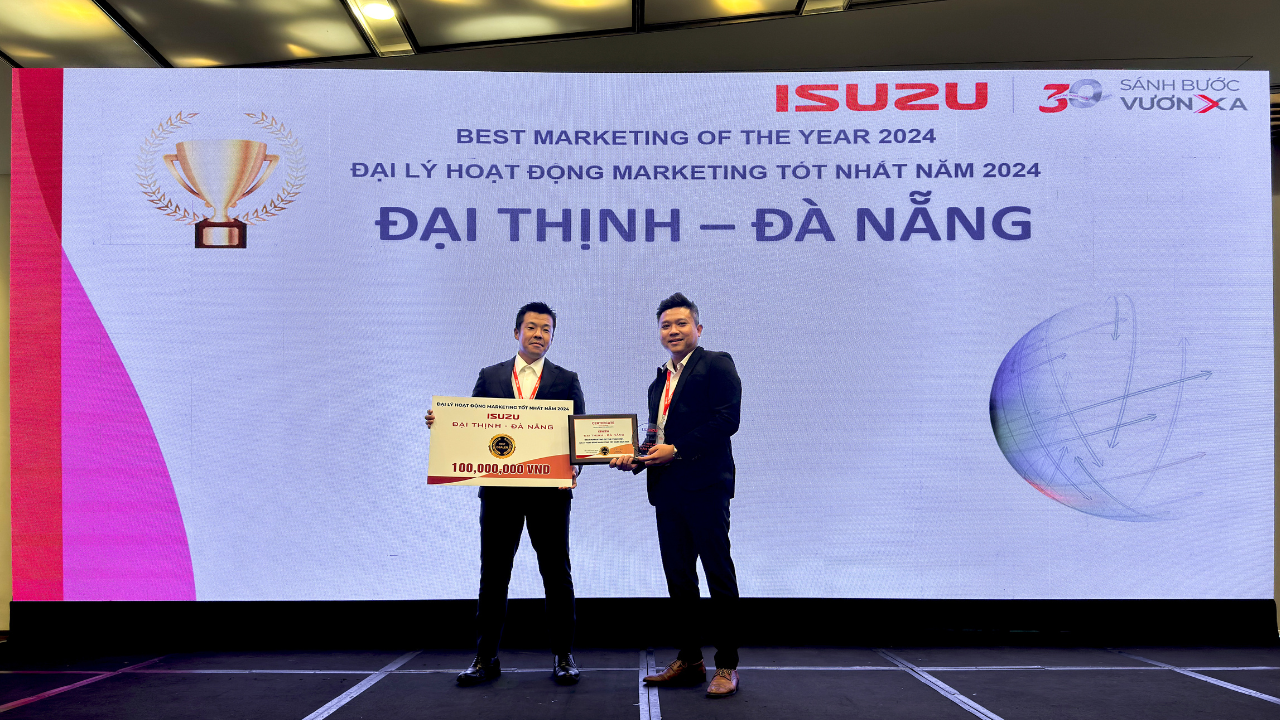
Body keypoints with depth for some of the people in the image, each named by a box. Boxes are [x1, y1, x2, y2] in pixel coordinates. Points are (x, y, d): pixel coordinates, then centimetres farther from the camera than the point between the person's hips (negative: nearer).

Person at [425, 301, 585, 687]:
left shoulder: (566, 380, 8)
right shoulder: (489, 377, 12)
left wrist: (573, 467, -17)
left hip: (549, 490, -1)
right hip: (499, 490, 1)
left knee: (556, 573, 5)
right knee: (493, 573, 6)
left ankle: (563, 656, 15)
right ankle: (486, 658, 15)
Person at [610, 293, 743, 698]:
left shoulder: (716, 364, -1)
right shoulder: (659, 382, 23)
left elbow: (727, 419, -13)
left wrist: (677, 449, -16)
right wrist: (636, 457, 3)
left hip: (705, 485, -8)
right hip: (667, 489, 8)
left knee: (719, 575, -3)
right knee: (678, 578, 10)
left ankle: (727, 666, 3)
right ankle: (689, 661, 19)